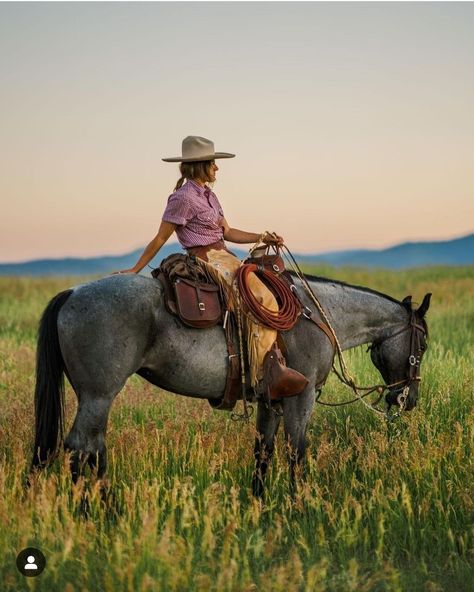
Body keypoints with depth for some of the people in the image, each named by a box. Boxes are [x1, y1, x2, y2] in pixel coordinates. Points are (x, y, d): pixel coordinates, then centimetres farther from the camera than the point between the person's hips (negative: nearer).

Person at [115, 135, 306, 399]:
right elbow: (160, 239, -7)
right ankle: (263, 373, -23)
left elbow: (228, 232, 18)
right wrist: (135, 270, -5)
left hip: (225, 258, 10)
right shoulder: (183, 198, -11)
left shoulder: (209, 196, 17)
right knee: (263, 300, -22)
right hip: (207, 260, -10)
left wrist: (263, 237, 8)